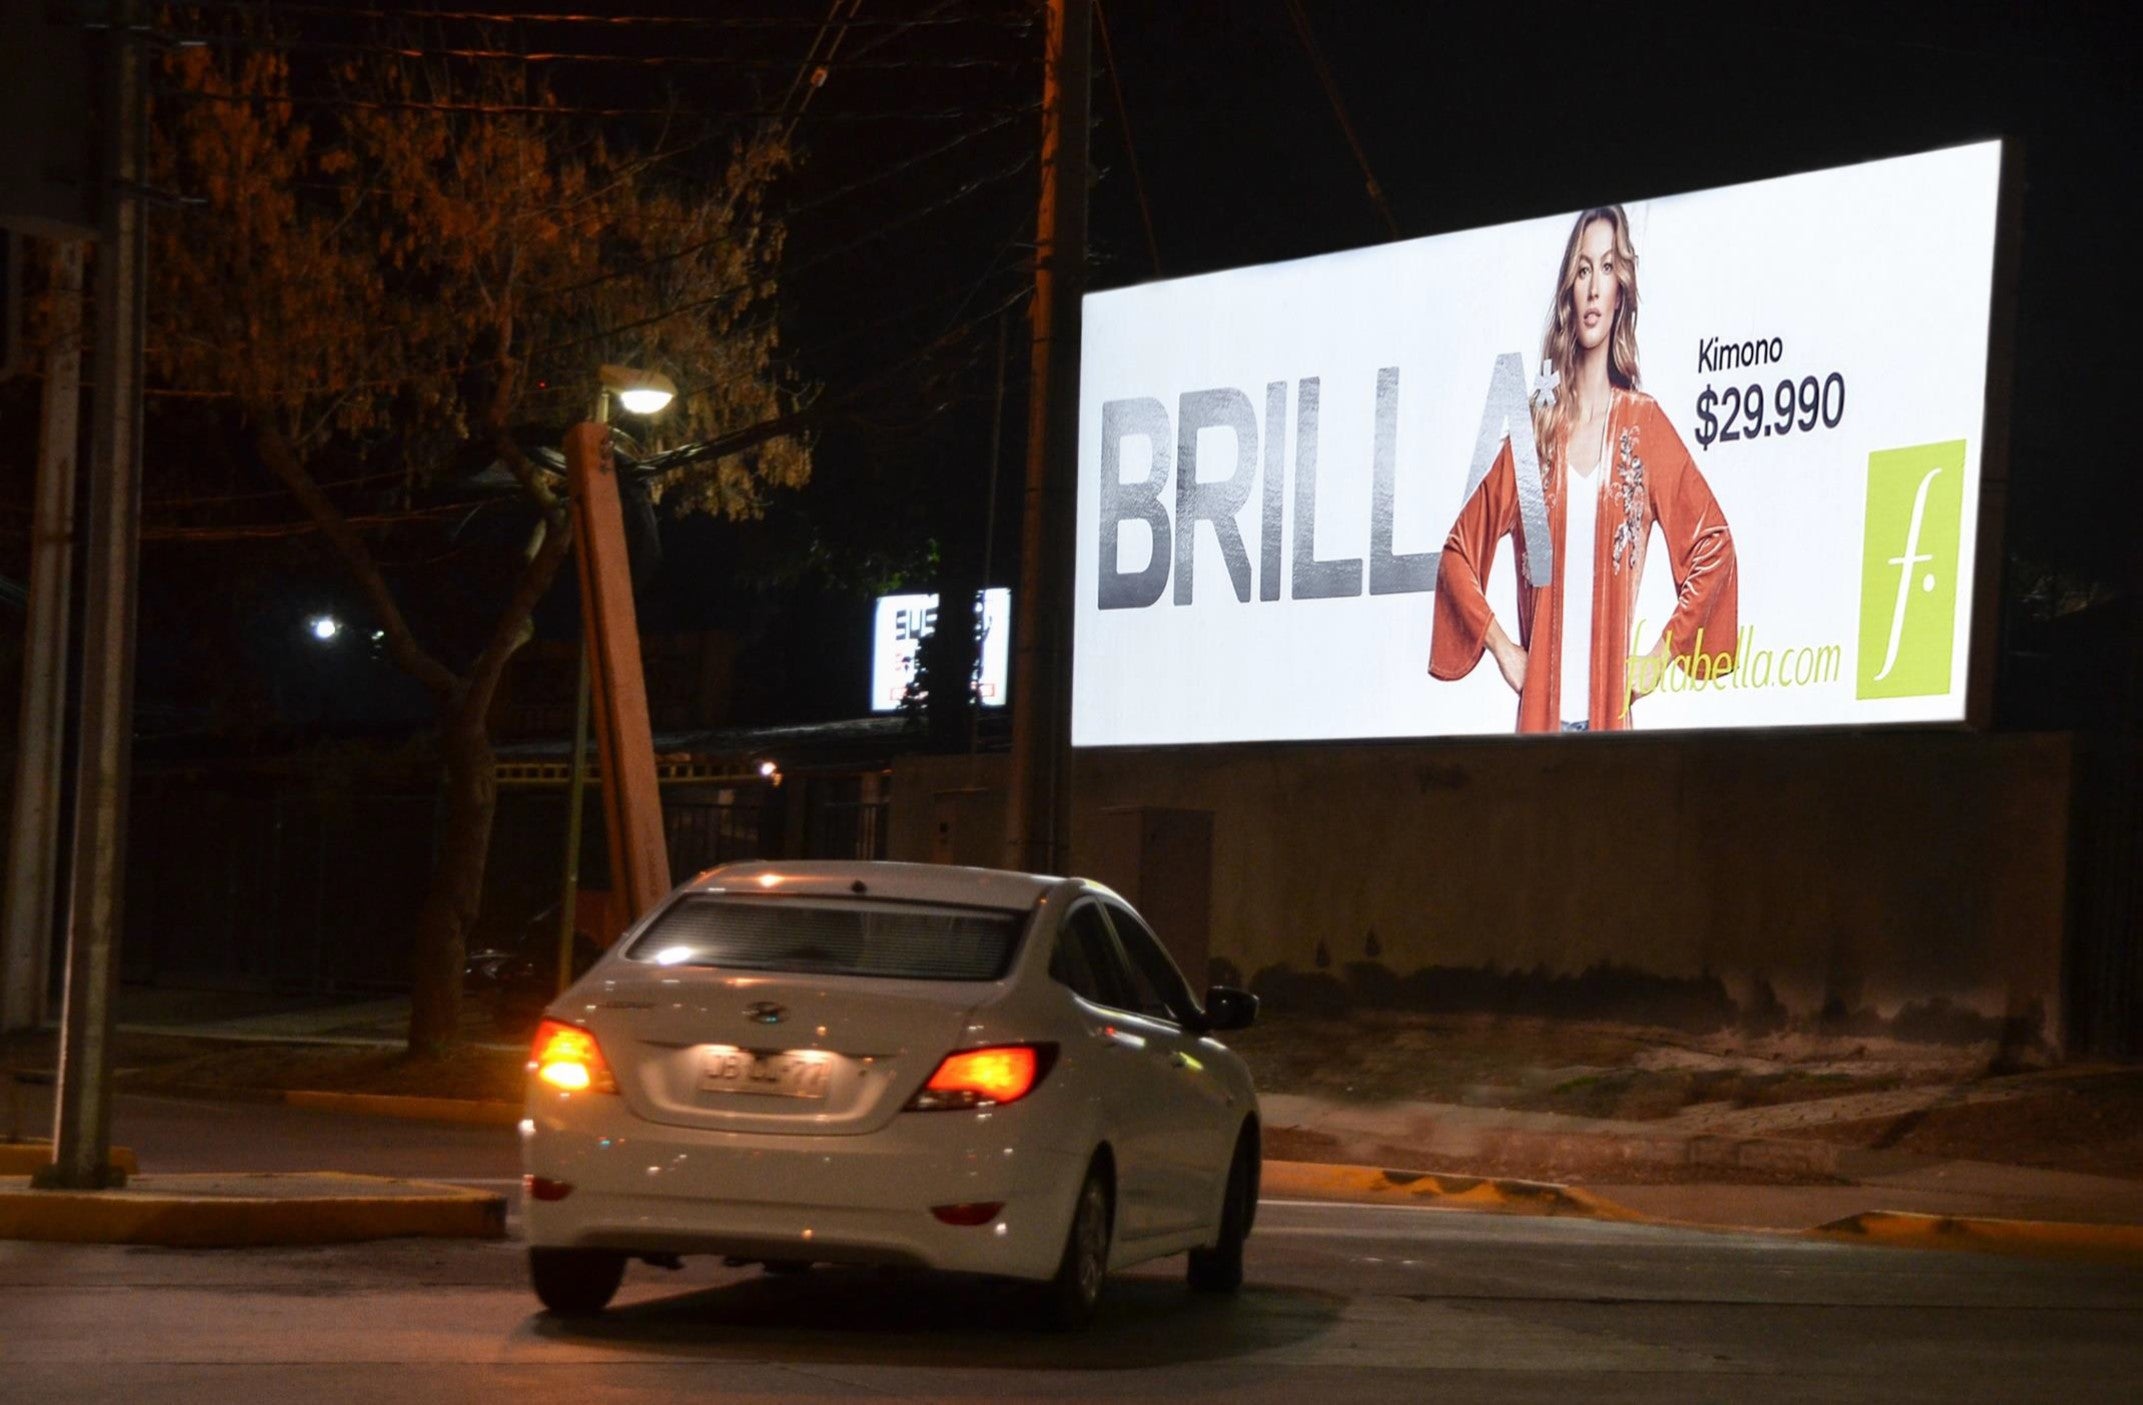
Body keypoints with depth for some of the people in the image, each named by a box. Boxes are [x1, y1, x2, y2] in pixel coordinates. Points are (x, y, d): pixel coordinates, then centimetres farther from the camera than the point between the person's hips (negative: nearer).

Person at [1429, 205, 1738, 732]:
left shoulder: (1643, 425, 4)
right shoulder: (1536, 429, 9)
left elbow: (1713, 544, 2)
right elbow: (1459, 553, 12)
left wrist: (1659, 657, -2)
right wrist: (1502, 647, 2)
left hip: (1609, 708, -1)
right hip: (1540, 708, 1)